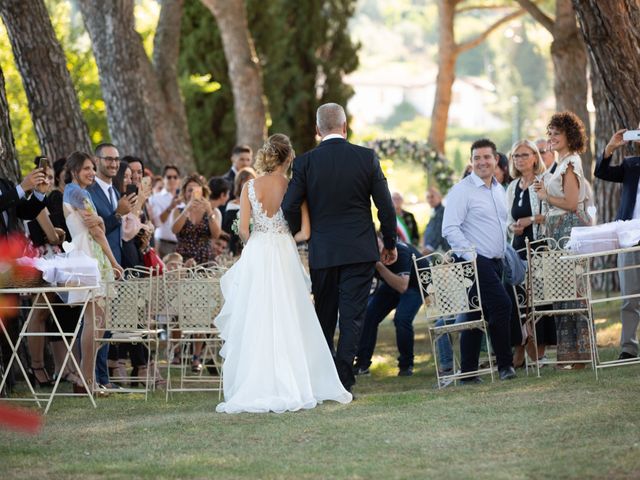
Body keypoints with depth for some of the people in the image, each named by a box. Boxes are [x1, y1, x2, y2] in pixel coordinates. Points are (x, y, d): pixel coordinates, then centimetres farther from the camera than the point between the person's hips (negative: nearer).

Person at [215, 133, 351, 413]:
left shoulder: (250, 187, -1)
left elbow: (243, 230, -3)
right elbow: (305, 232, -5)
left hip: (255, 255, 1)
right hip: (284, 256, -1)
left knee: (255, 324, 4)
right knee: (287, 323, 5)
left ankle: (255, 388, 2)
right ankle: (291, 387, 5)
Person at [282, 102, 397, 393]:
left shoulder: (305, 162, -5)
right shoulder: (367, 158, -3)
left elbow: (289, 208, -6)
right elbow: (385, 206, -1)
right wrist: (390, 244, 12)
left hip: (322, 252, 1)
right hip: (360, 251, -1)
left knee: (324, 317, 12)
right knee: (353, 316, 0)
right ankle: (343, 379, -7)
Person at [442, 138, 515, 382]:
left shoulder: (499, 190, 16)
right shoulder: (462, 190, -9)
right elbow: (450, 228, -15)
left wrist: (504, 252, 19)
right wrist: (470, 254, -20)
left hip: (496, 261, 8)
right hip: (476, 261, -8)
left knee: (478, 315, 7)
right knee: (501, 304, -17)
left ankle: (468, 371, 9)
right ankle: (505, 364, -9)